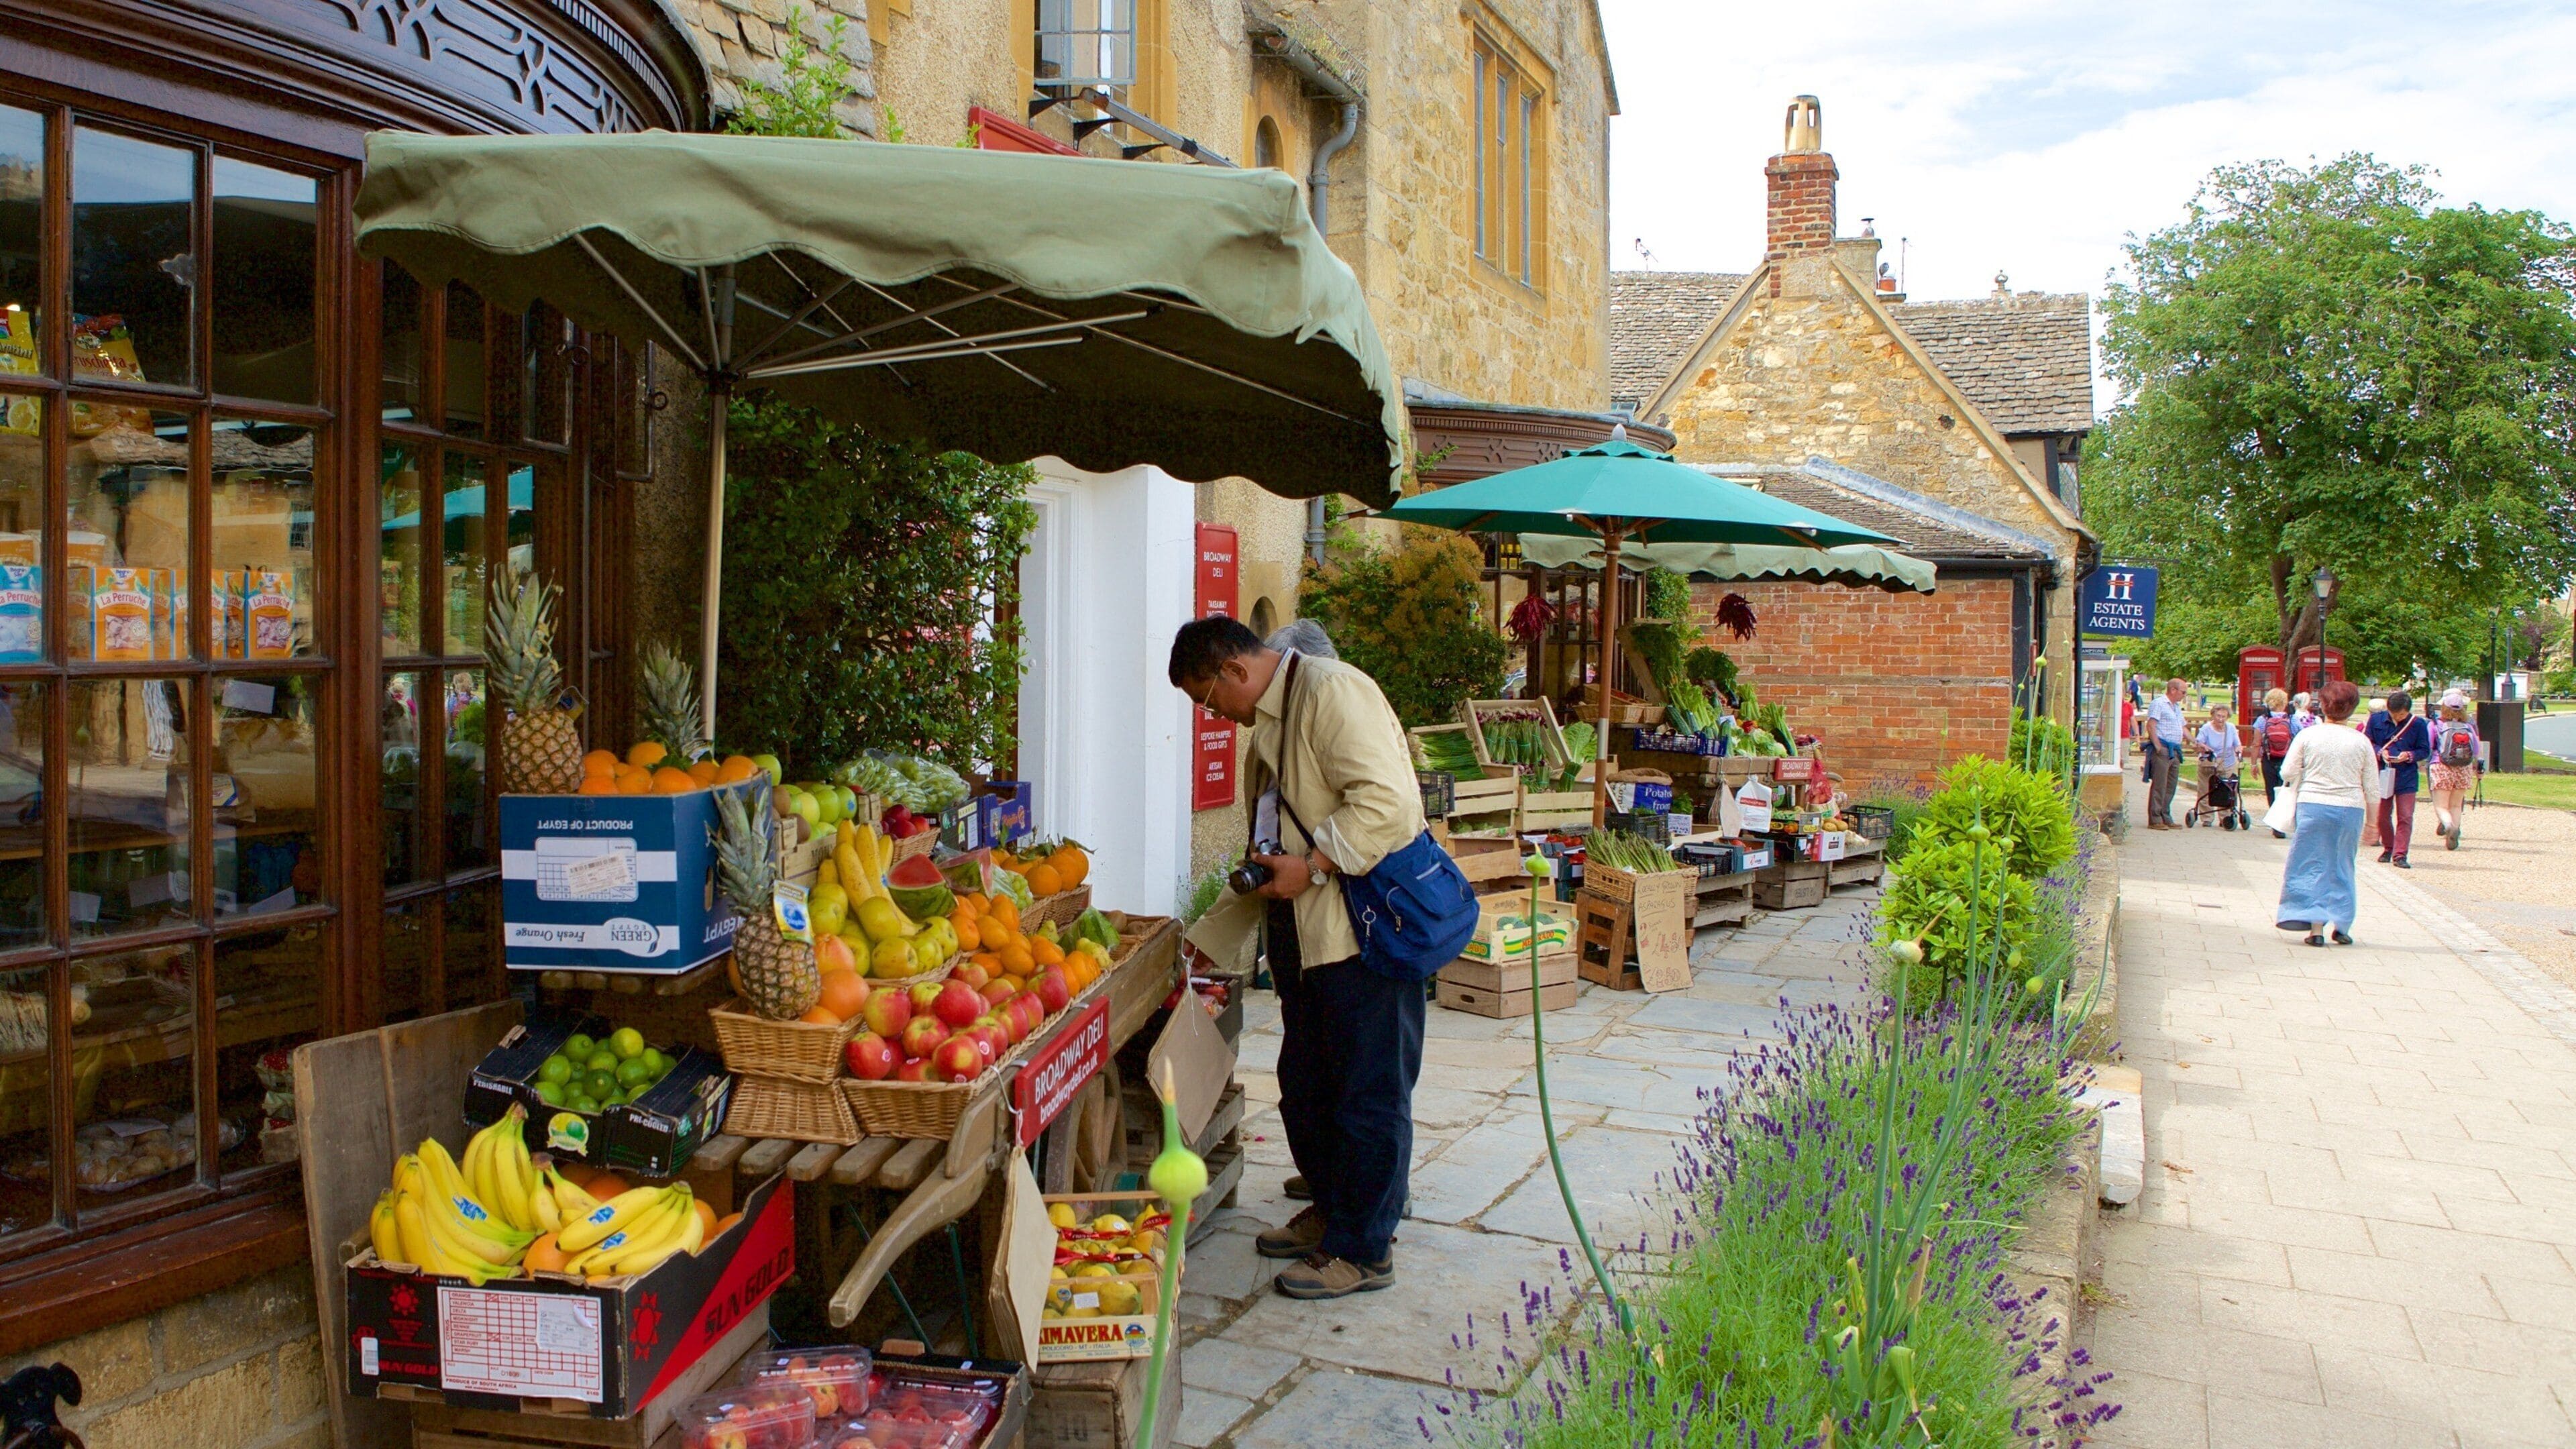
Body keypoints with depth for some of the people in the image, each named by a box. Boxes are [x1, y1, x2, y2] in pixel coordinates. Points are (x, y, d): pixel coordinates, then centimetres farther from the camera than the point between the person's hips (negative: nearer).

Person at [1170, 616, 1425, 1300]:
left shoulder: (1332, 691, -13)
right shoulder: (1267, 727, 19)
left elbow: (1386, 799, -25)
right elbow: (1263, 855, 25)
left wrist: (1311, 866, -22)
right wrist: (1208, 939, 23)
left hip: (1367, 934, -10)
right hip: (1307, 935, 10)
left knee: (1367, 1093, 1)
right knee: (1306, 1087, 18)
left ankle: (1363, 1249, 12)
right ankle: (1330, 1210, 35)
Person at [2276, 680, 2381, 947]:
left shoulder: (2308, 735, -4)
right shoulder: (2361, 741, 1)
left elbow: (2288, 773, -2)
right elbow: (2372, 787, 5)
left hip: (2313, 806, -1)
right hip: (2350, 808, 2)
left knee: (2312, 867, 5)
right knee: (2341, 868, 14)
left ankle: (2316, 926, 0)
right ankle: (2340, 925, 18)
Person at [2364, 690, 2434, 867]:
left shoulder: (2418, 724, -2)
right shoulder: (2376, 719, 0)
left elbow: (2425, 751, 2)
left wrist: (2409, 756, -17)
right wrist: (2380, 752, -14)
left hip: (2406, 778, -2)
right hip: (2382, 775, 2)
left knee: (2405, 817, -7)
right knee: (2383, 816, 10)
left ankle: (2400, 855, -7)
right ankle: (2388, 849, 28)